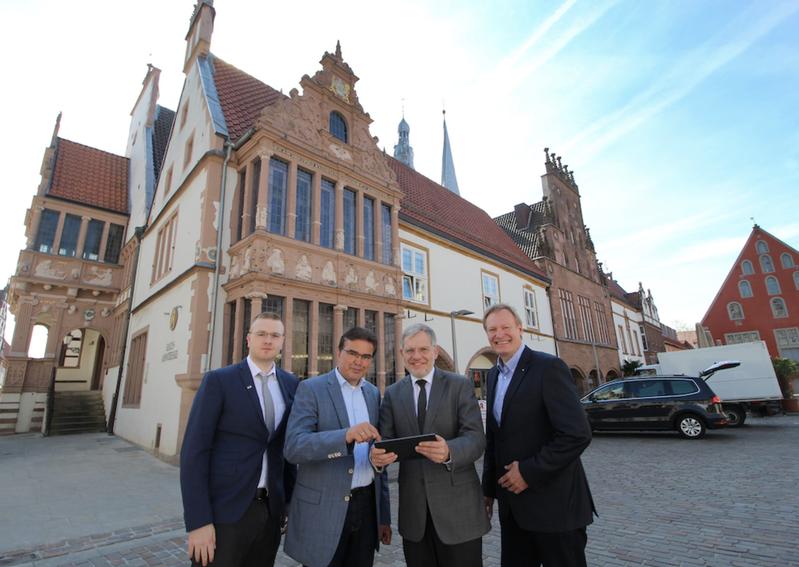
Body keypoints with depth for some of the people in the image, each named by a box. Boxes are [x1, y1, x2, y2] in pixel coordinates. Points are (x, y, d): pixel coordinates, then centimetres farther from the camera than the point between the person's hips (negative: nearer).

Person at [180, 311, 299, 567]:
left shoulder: (291, 384, 5)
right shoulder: (218, 380, -7)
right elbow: (194, 451, -10)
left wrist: (288, 499, 9)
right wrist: (198, 521, -14)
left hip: (270, 508, 4)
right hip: (224, 509, -4)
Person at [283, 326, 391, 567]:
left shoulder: (374, 393, 7)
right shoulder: (311, 389, -9)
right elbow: (293, 447, -20)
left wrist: (384, 515, 13)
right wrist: (346, 435, -35)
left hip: (367, 505, 5)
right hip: (323, 508, -4)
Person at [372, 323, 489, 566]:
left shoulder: (460, 386, -5)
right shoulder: (392, 393, 5)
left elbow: (476, 438, -14)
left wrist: (449, 451, -34)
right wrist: (378, 454, -23)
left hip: (457, 503, -2)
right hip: (413, 505, 3)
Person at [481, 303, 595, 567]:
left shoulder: (549, 367, -15)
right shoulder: (493, 375, 8)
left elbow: (578, 434, -22)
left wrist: (529, 472, -18)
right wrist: (489, 487, 12)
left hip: (553, 505, -6)